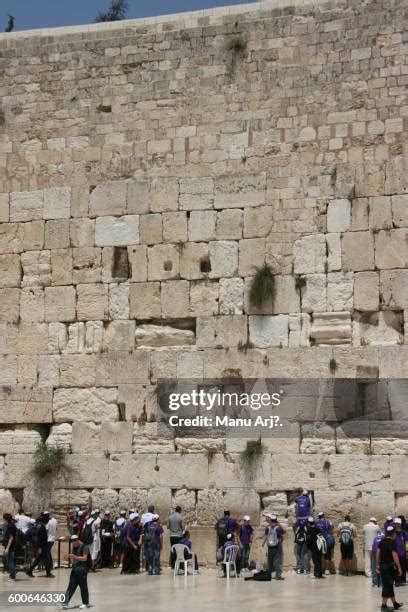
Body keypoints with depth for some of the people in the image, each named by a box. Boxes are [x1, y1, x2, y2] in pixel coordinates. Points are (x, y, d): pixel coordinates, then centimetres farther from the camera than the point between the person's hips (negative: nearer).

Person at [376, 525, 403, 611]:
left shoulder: (382, 542, 8)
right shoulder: (392, 542, -15)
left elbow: (378, 553, 9)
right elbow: (394, 555, -20)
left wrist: (377, 565, 15)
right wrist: (399, 568, -16)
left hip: (382, 566, 8)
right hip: (390, 566, -8)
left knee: (389, 585, 16)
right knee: (388, 586, -2)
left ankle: (395, 604, 27)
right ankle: (384, 605, -2)